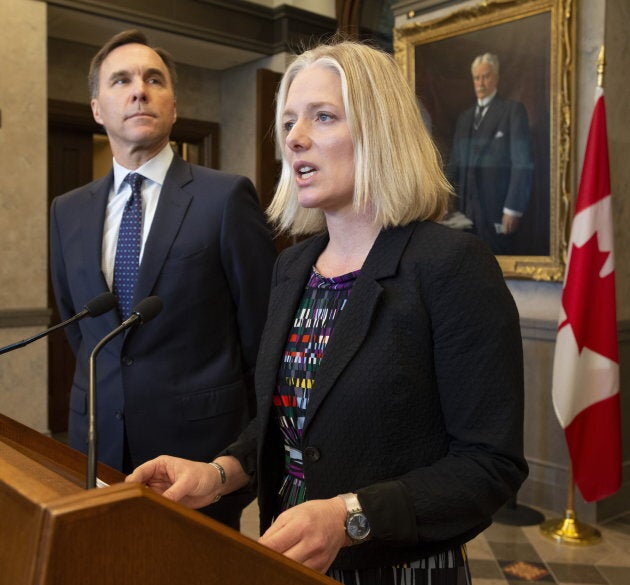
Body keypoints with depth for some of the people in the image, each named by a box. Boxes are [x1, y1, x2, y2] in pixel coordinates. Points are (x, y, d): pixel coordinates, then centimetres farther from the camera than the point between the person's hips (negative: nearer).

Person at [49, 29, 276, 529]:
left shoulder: (227, 197, -10)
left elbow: (262, 332, -5)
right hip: (99, 442, 4)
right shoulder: (68, 212, 5)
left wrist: (253, 447, 2)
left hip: (201, 443, -4)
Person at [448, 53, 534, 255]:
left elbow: (523, 163, -8)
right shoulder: (465, 117, 18)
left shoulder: (513, 110, 0)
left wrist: (513, 209, -14)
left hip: (497, 210, -5)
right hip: (468, 210, 5)